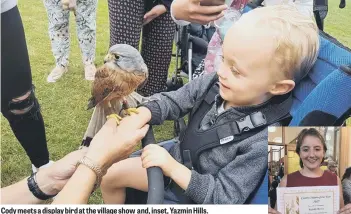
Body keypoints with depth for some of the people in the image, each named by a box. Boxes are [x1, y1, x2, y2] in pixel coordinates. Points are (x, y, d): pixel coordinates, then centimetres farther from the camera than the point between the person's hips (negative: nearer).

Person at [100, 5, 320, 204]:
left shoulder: (262, 141, -32)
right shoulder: (215, 83, -16)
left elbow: (223, 197, -27)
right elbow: (174, 100, -3)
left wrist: (172, 167, -32)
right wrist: (141, 116, -22)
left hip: (195, 199, -5)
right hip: (177, 162, 6)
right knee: (111, 175, 12)